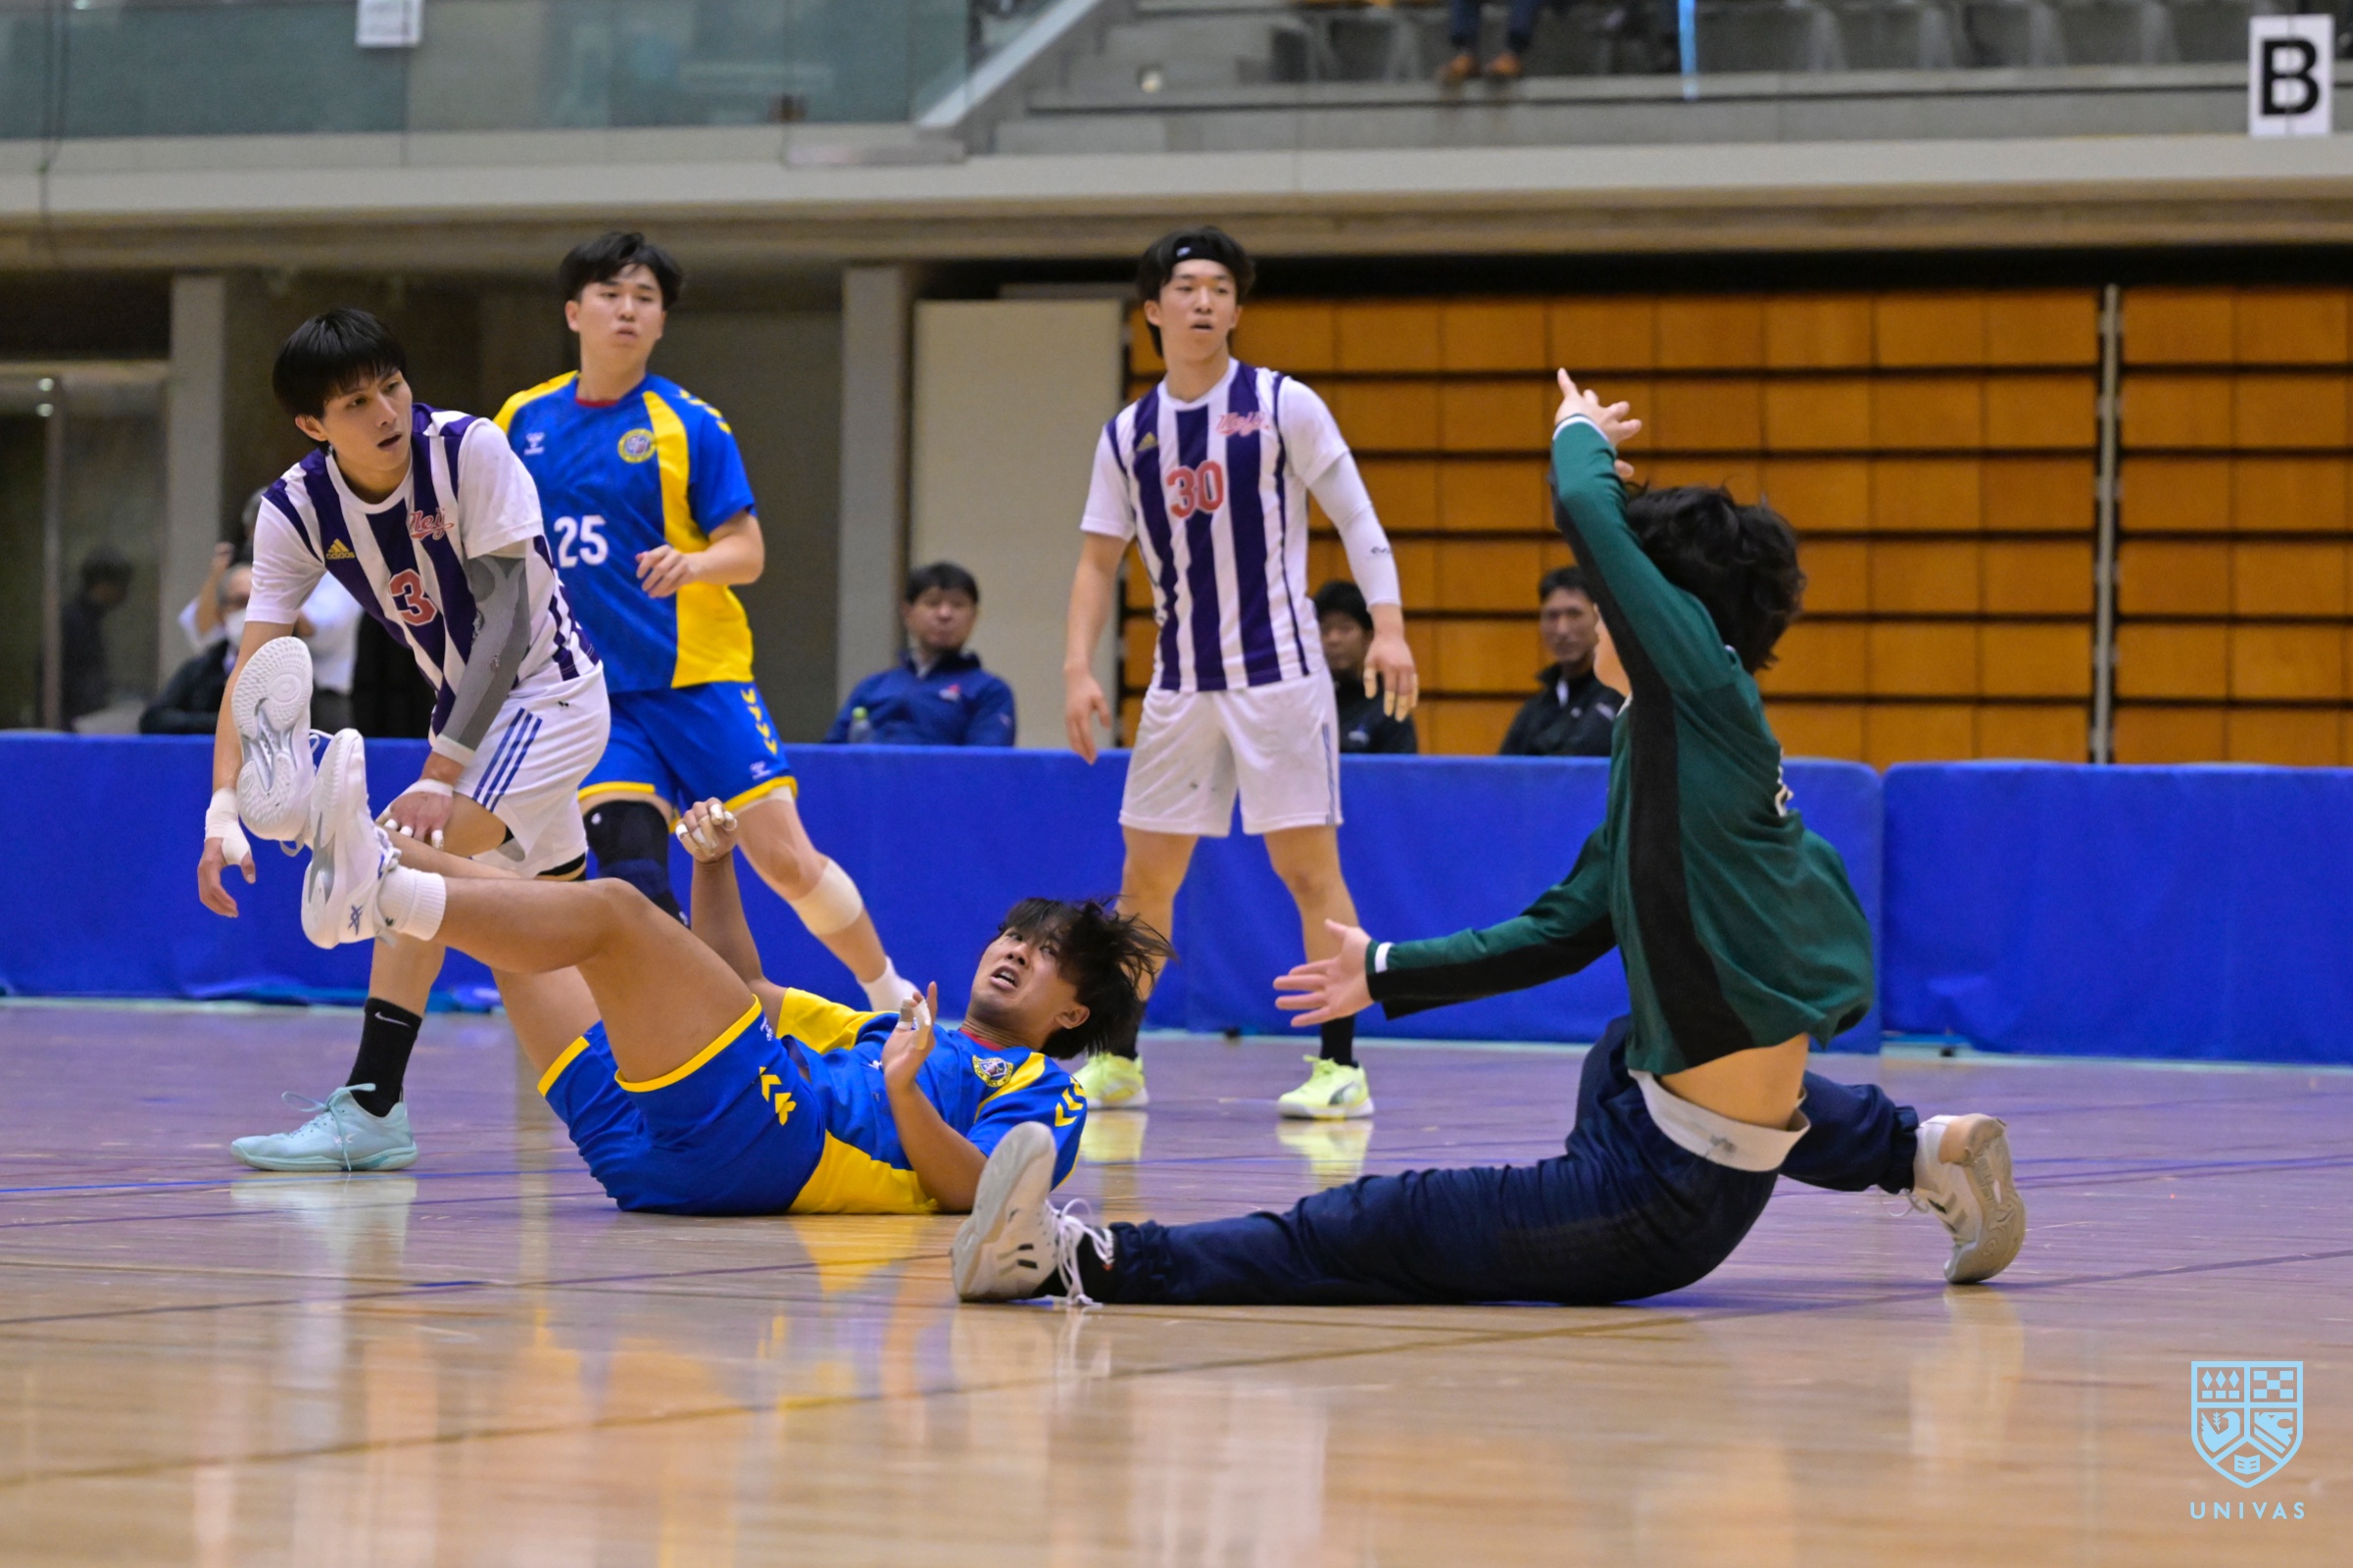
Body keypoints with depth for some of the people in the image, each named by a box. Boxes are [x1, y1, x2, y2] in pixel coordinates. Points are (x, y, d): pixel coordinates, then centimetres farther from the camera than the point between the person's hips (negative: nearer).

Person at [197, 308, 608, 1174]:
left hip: (549, 692, -6)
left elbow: (507, 619, -30)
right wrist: (224, 811, -31)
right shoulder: (295, 509, -14)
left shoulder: (471, 450, -26)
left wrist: (440, 776, -37)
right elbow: (253, 671, -17)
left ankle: (370, 1109, -25)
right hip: (467, 709, 6)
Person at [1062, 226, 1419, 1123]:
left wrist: (1388, 627, -15)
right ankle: (1117, 1061, 16)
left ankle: (1340, 1066, -5)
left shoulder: (1284, 407, -3)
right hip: (1180, 682, 4)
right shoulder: (1128, 434, 8)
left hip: (1278, 670, -4)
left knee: (1307, 865, -7)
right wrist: (1078, 667, 0)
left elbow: (1355, 518, -4)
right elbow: (1100, 559, 11)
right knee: (1146, 872, 6)